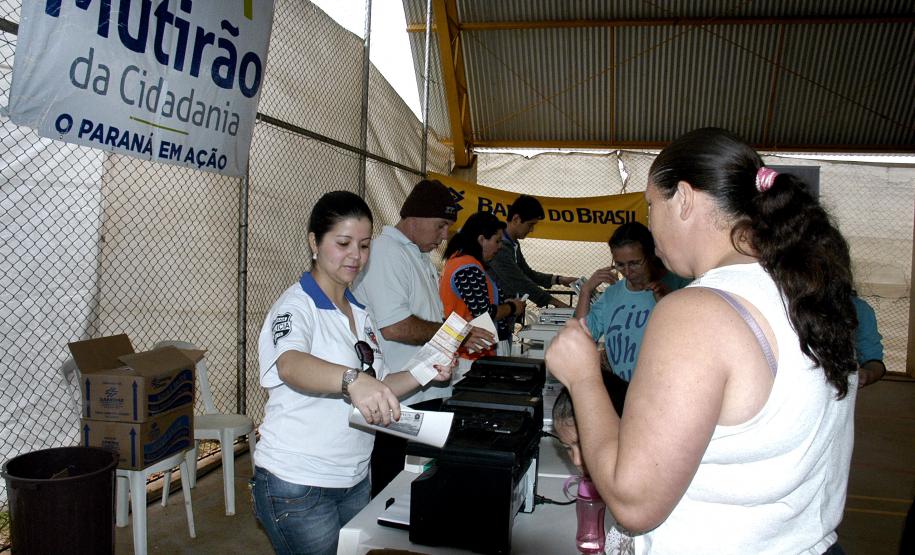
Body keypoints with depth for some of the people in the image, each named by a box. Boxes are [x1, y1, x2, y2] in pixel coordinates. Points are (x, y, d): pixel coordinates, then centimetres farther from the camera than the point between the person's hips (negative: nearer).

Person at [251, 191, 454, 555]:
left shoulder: (359, 312, 9)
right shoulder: (296, 305, -14)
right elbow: (291, 365, -36)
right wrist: (352, 379, -54)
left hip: (356, 480, 7)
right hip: (298, 485, -7)